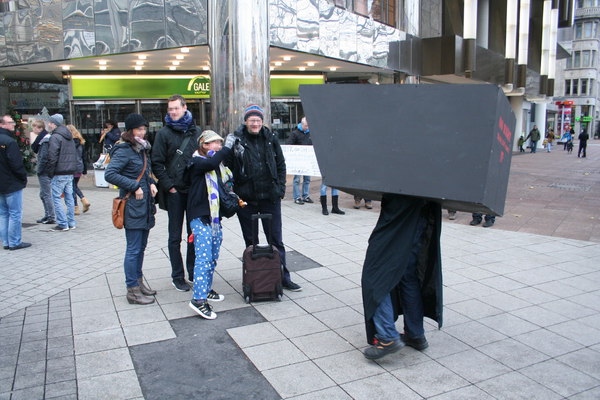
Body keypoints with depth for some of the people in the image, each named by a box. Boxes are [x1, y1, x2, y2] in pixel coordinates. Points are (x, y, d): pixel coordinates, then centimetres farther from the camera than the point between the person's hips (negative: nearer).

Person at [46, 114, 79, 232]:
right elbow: (75, 155, 18)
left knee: (56, 198, -2)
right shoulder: (69, 137, 15)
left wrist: (50, 172, -8)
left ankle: (62, 224, -2)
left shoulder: (55, 137, -12)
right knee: (69, 197, 12)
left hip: (59, 173, -8)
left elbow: (52, 157, -16)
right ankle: (71, 222, 15)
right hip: (70, 172, 8)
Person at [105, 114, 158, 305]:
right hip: (132, 205, -8)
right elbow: (109, 174, -21)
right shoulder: (124, 150, -12)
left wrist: (151, 183, 4)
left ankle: (138, 280, 30)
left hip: (145, 205, 9)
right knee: (134, 249, -2)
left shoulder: (142, 148, 14)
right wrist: (135, 186, -20)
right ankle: (132, 290, 7)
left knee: (141, 246, 17)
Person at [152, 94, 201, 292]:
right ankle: (177, 277, 15)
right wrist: (169, 186, -10)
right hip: (175, 192, -3)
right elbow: (157, 163, -3)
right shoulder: (164, 133, -1)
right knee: (175, 236, 5)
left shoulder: (196, 131, 9)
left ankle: (193, 272, 23)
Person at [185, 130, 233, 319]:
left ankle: (206, 289, 26)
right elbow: (211, 163, -27)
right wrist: (228, 149, -17)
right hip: (200, 217, -8)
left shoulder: (218, 164, 18)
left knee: (213, 257, 13)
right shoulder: (196, 162, -6)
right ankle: (199, 299, -15)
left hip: (215, 217, 8)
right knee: (204, 257, -14)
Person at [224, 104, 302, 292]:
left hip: (270, 197, 2)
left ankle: (283, 276, 17)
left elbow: (281, 164, 12)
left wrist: (280, 188, 4)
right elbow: (227, 166, -2)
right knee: (250, 241, 11)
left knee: (276, 239, 7)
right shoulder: (236, 140, -4)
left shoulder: (270, 138, 4)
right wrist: (232, 193, -10)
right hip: (246, 198, -1)